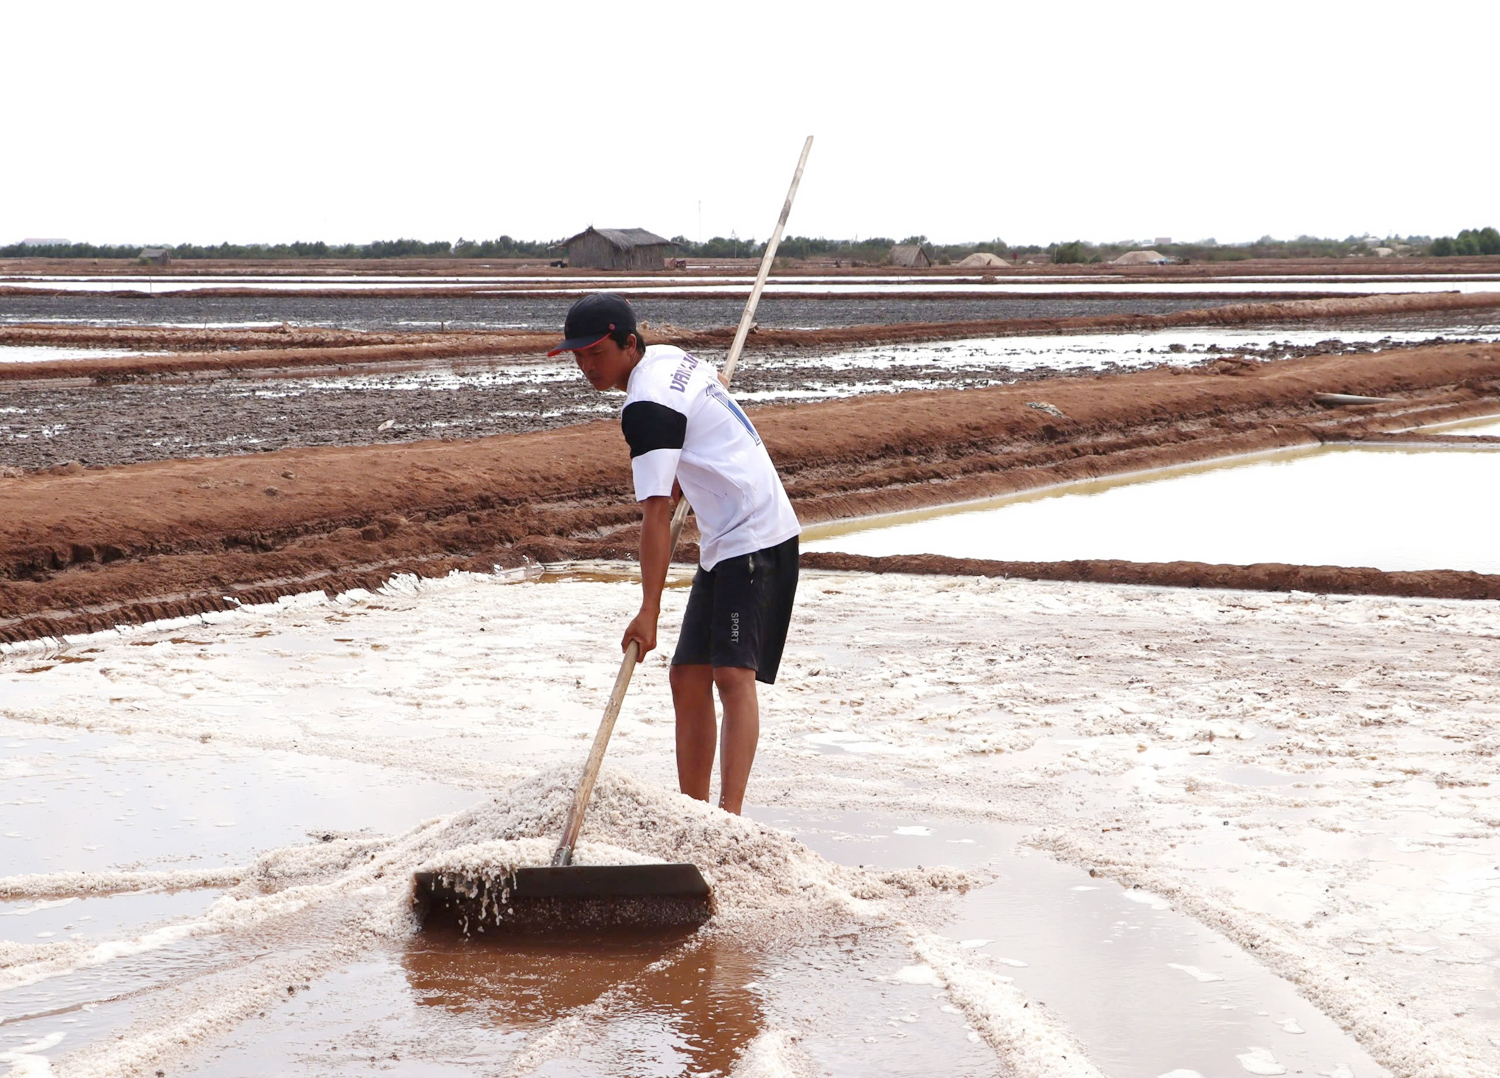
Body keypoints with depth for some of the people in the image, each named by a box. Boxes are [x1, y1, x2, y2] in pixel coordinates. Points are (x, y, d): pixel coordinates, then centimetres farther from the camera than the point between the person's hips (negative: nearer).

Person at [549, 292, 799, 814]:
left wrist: (649, 610, -26)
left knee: (733, 673, -21)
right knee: (688, 675, 8)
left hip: (755, 540, -11)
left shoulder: (646, 407, -21)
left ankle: (730, 815, -30)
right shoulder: (670, 357, 8)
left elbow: (657, 515, -25)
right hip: (722, 544, 11)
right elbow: (714, 385, 31)